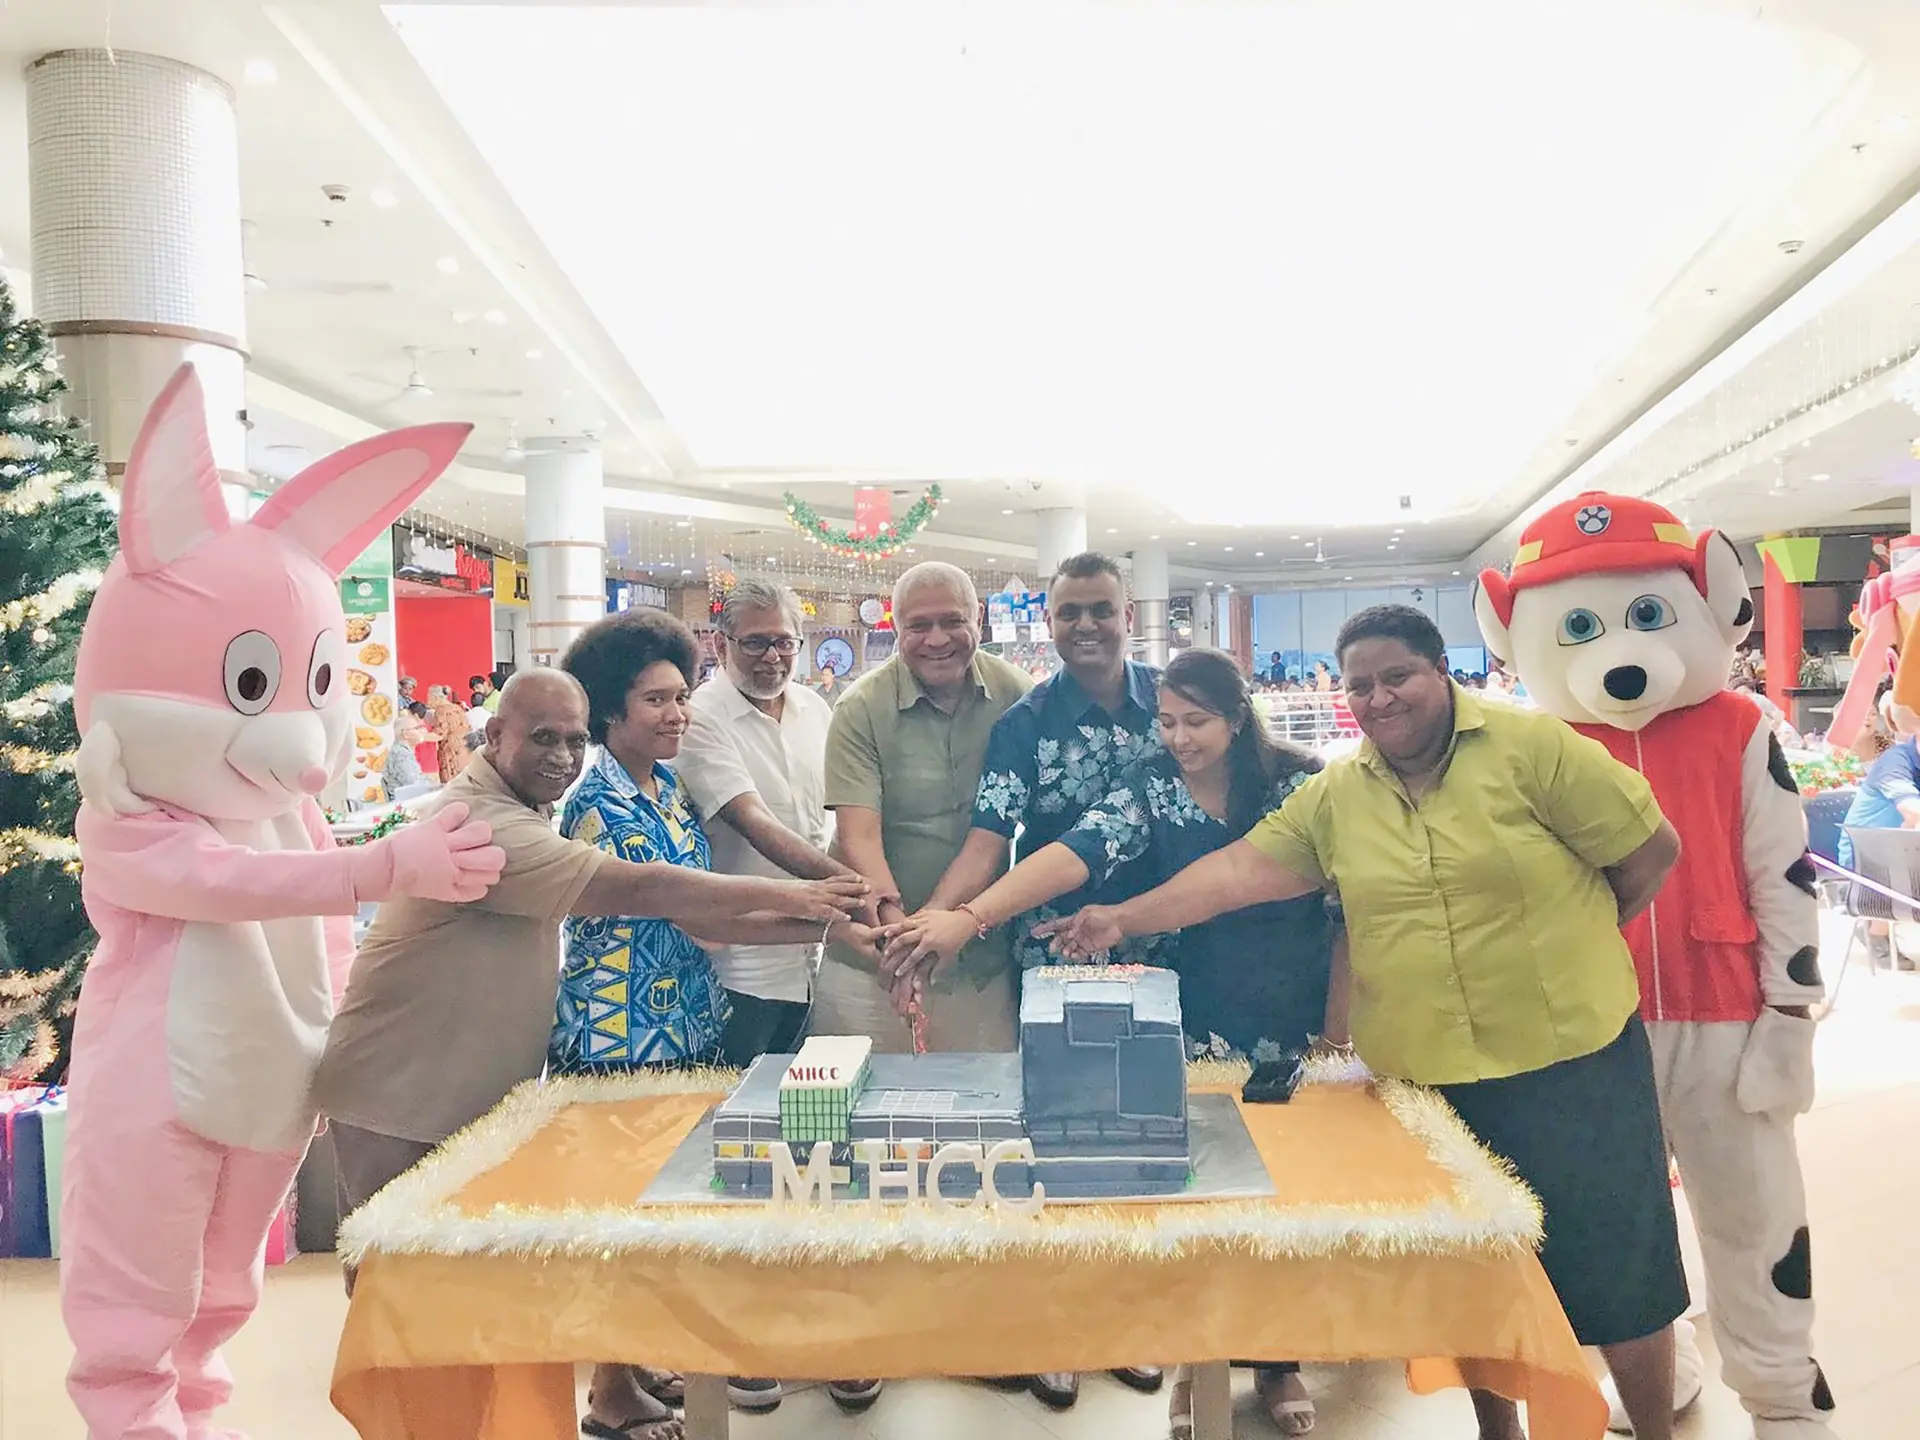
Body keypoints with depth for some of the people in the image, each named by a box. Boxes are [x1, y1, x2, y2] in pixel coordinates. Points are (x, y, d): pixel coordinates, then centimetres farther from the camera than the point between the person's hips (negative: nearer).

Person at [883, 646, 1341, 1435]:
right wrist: (968, 918, -38)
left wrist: (1339, 1027, -5)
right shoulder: (1151, 788, -7)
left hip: (1298, 1030, 0)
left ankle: (1279, 1361, 32)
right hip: (1200, 1028, 0)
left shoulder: (1302, 781, -8)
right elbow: (1077, 852, -23)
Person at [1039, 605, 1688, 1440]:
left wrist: (1569, 942, 5)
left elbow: (1652, 849, -4)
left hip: (1569, 1061, -3)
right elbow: (1241, 868, -3)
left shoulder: (1530, 747, -9)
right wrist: (1124, 919, -11)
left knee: (1611, 1269, 8)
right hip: (1426, 1078, 3)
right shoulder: (1334, 795, 2)